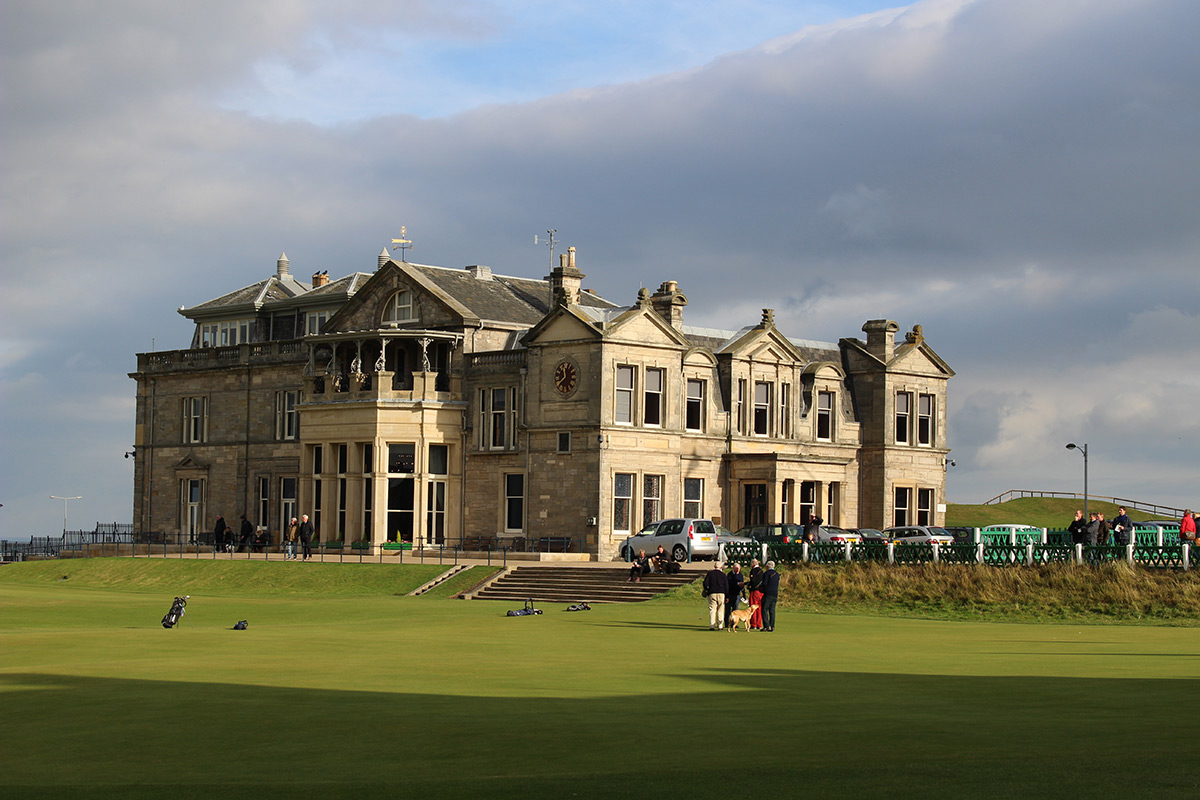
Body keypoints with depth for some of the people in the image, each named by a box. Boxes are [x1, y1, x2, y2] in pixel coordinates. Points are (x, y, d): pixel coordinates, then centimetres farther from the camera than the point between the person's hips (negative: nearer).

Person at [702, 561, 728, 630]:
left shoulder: (709, 573, 3)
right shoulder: (723, 574, 5)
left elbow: (705, 583, -5)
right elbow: (726, 586, 5)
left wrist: (706, 590, 13)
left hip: (712, 594, 0)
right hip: (721, 593, 0)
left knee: (712, 610, 1)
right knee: (721, 611, 5)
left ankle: (712, 626, -5)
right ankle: (720, 626, 2)